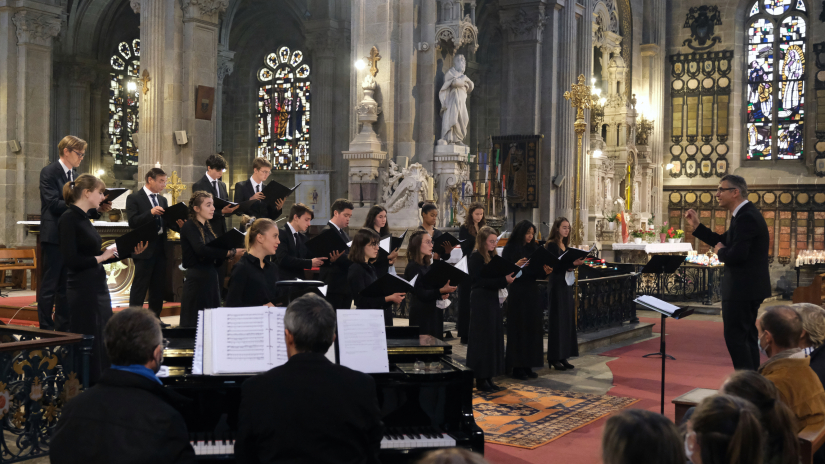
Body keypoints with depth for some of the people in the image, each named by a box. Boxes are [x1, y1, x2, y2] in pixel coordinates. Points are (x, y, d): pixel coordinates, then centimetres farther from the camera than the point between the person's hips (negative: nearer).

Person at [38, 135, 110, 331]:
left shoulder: (75, 175, 16)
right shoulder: (49, 172, -7)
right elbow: (54, 204, -18)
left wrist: (97, 210, -2)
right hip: (55, 237, -7)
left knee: (66, 287, 12)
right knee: (49, 286, -2)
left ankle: (63, 328, 18)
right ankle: (46, 329, 4)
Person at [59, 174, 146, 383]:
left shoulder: (84, 218, 13)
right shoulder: (69, 219, -14)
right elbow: (71, 261, -21)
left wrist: (130, 251, 9)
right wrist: (100, 257, -11)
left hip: (98, 287, 9)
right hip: (83, 290, -9)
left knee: (103, 341, 13)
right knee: (88, 344, -1)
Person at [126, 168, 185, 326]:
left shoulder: (162, 200, 16)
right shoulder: (134, 198, -4)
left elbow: (167, 222, 13)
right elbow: (132, 222, -15)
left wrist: (178, 224, -9)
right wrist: (151, 212, -27)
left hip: (160, 248, 7)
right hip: (144, 248, -7)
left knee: (158, 285, 11)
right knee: (140, 285, -3)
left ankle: (155, 317, 20)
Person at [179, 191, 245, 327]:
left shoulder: (208, 227, 15)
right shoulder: (189, 227, -8)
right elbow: (201, 250, -28)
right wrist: (230, 252, -30)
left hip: (211, 279, 7)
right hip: (197, 279, -7)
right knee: (193, 325, -3)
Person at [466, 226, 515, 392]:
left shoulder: (492, 256, 15)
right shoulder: (476, 257, -10)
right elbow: (480, 281, -18)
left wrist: (507, 278, -4)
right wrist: (503, 280, -24)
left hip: (492, 300, 9)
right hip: (481, 302, -9)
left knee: (494, 339, 10)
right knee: (482, 340, -4)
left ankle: (488, 377, 17)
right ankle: (481, 380, 3)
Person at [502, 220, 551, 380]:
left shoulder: (534, 248, 10)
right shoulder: (510, 249, -4)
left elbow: (538, 272, 12)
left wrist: (545, 271, -9)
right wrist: (516, 265, -26)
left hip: (532, 292, 5)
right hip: (517, 293, -5)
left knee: (533, 328, 6)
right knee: (518, 329, -2)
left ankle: (527, 365, 15)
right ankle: (517, 367, 6)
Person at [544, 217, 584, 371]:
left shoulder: (565, 245, 16)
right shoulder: (552, 245, -9)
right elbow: (554, 265, -18)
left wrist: (576, 263, -1)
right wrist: (571, 263, -26)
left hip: (566, 284, 8)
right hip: (556, 285, -8)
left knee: (567, 319, 8)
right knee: (557, 320, -6)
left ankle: (563, 356, 13)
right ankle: (554, 358, 0)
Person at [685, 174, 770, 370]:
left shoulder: (747, 217, -20)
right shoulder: (744, 214, 13)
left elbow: (737, 254, -29)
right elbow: (723, 241, 18)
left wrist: (720, 252, -8)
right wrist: (697, 226, 10)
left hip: (742, 289, -11)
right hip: (748, 288, 11)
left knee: (735, 336, -6)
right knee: (747, 337, 16)